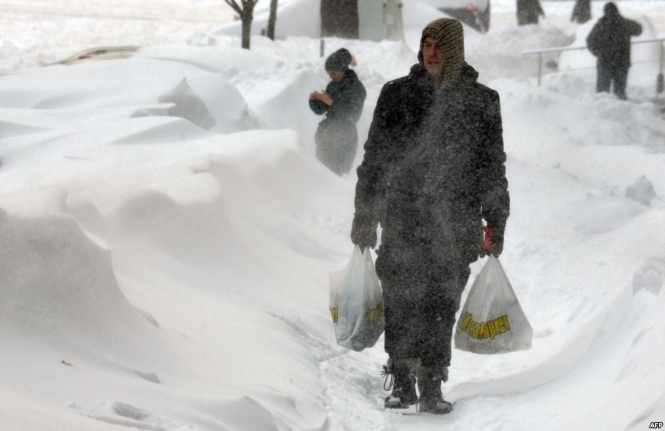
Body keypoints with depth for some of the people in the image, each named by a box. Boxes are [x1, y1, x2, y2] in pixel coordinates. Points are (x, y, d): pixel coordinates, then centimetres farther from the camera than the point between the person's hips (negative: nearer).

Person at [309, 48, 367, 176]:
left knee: (333, 174, -14)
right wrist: (313, 100, -7)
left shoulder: (356, 87, -6)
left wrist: (331, 102, -20)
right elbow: (320, 110, 14)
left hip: (344, 137, -6)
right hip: (327, 135, 6)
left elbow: (351, 114, -14)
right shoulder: (332, 86, 12)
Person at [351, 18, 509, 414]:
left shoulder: (482, 101, 6)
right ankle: (402, 383, 9)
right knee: (401, 303, -1)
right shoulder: (397, 94, 6)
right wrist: (365, 214, 5)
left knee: (442, 307, -1)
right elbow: (375, 157, 9)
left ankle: (432, 387, 6)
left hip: (455, 223, 0)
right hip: (402, 219, 0)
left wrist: (495, 222, 6)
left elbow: (493, 166, 10)